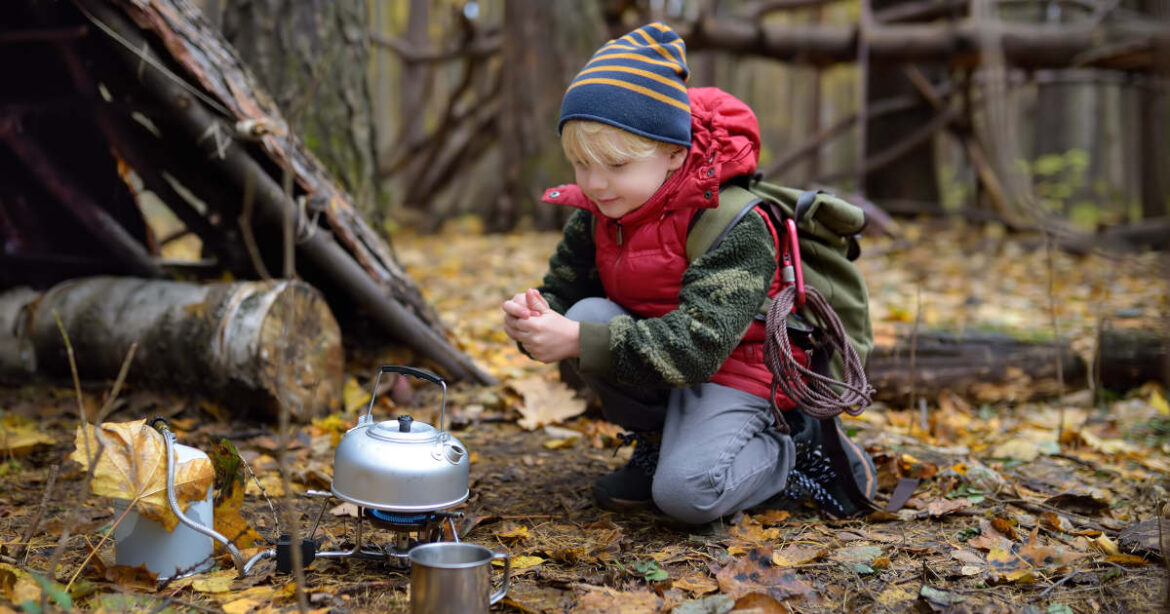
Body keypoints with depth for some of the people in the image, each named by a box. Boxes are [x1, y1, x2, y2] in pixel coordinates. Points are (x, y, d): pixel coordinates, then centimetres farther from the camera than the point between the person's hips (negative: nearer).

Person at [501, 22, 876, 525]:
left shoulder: (734, 224, -25)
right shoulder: (594, 217, -4)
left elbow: (699, 344, -34)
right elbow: (561, 292, 1)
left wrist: (577, 342, -39)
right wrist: (534, 319, -27)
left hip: (728, 370, -6)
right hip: (652, 368, 7)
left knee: (686, 493, -29)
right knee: (589, 314, -23)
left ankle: (796, 455, 2)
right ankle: (656, 443, -2)